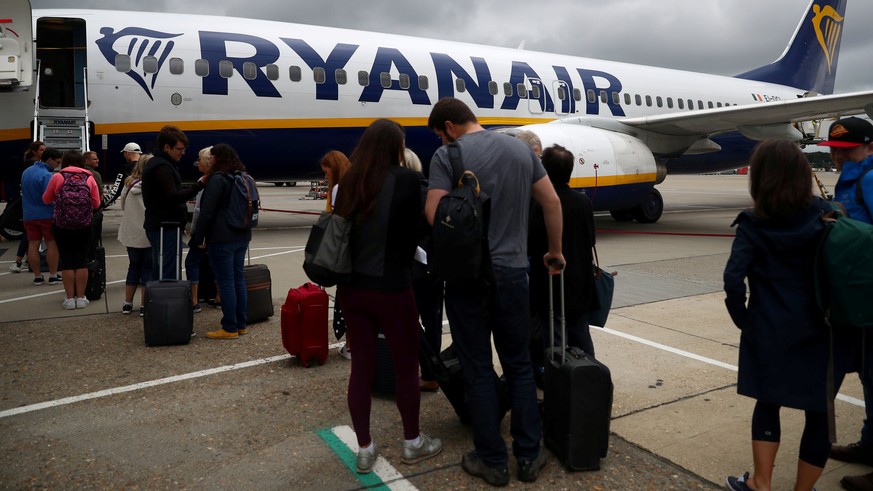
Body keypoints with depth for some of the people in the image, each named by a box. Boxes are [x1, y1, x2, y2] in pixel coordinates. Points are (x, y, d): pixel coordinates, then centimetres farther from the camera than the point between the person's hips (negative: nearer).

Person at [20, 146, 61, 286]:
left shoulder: (26, 172, 9)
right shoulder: (46, 175, -18)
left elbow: (24, 192, 19)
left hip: (29, 215, 7)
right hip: (46, 215, -7)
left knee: (33, 245, 7)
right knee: (52, 244, 3)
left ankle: (37, 277, 13)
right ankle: (53, 276, 7)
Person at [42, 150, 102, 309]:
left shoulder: (57, 177, -2)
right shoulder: (89, 178, 0)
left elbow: (46, 200, 8)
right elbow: (96, 203, 3)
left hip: (62, 225, -1)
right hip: (84, 225, 1)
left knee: (67, 262, 5)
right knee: (82, 261, 7)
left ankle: (70, 298, 8)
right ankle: (81, 298, 10)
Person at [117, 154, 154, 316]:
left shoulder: (128, 185, 1)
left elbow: (123, 208, 9)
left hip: (131, 234, 5)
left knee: (134, 266, 17)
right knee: (148, 268, 5)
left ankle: (128, 303, 21)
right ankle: (144, 305, 6)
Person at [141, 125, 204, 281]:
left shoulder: (155, 164, 19)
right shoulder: (162, 167, -14)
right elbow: (173, 197, -25)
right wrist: (199, 185, -30)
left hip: (157, 226, 10)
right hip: (166, 228, -10)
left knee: (158, 273, 15)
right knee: (169, 275, -9)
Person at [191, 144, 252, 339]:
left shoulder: (217, 179, -11)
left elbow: (207, 212, -13)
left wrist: (198, 238, -5)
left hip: (222, 238, -8)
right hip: (242, 236, 9)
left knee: (225, 282, -4)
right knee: (238, 279, 12)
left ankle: (230, 328, 0)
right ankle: (241, 324, 18)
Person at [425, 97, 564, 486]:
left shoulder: (446, 157, -7)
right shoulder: (521, 148, 7)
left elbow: (434, 215, -15)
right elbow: (552, 202, 8)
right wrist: (555, 251, 19)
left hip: (467, 275, -4)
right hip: (513, 271, 4)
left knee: (478, 371, 7)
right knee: (519, 366, 14)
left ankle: (492, 461, 17)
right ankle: (528, 456, 21)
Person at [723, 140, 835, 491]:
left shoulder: (754, 225, -11)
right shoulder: (826, 214, -4)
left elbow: (734, 278, -20)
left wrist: (742, 317, -6)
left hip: (770, 332, -1)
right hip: (818, 330, 1)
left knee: (767, 403, 17)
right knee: (819, 412, 14)